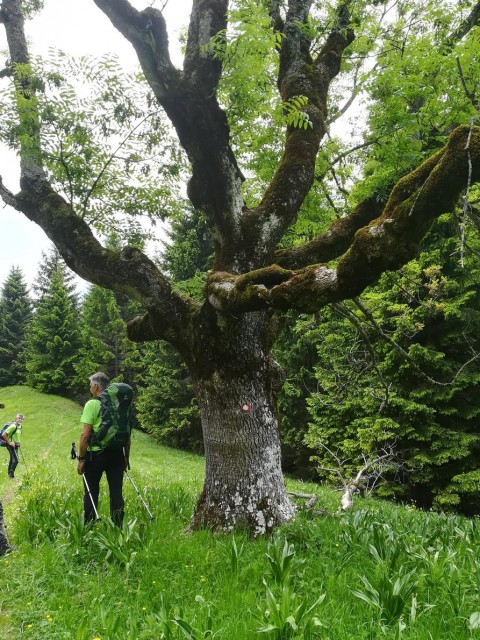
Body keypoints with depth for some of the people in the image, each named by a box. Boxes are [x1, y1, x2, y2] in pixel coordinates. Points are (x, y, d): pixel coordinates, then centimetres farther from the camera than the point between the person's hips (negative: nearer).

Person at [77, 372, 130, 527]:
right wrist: (126, 457, 17)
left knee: (91, 493, 8)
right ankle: (117, 527, 7)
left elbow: (86, 434, -12)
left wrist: (81, 459, -6)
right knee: (116, 493, 7)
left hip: (96, 453, -4)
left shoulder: (92, 404, -7)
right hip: (117, 454, 4)